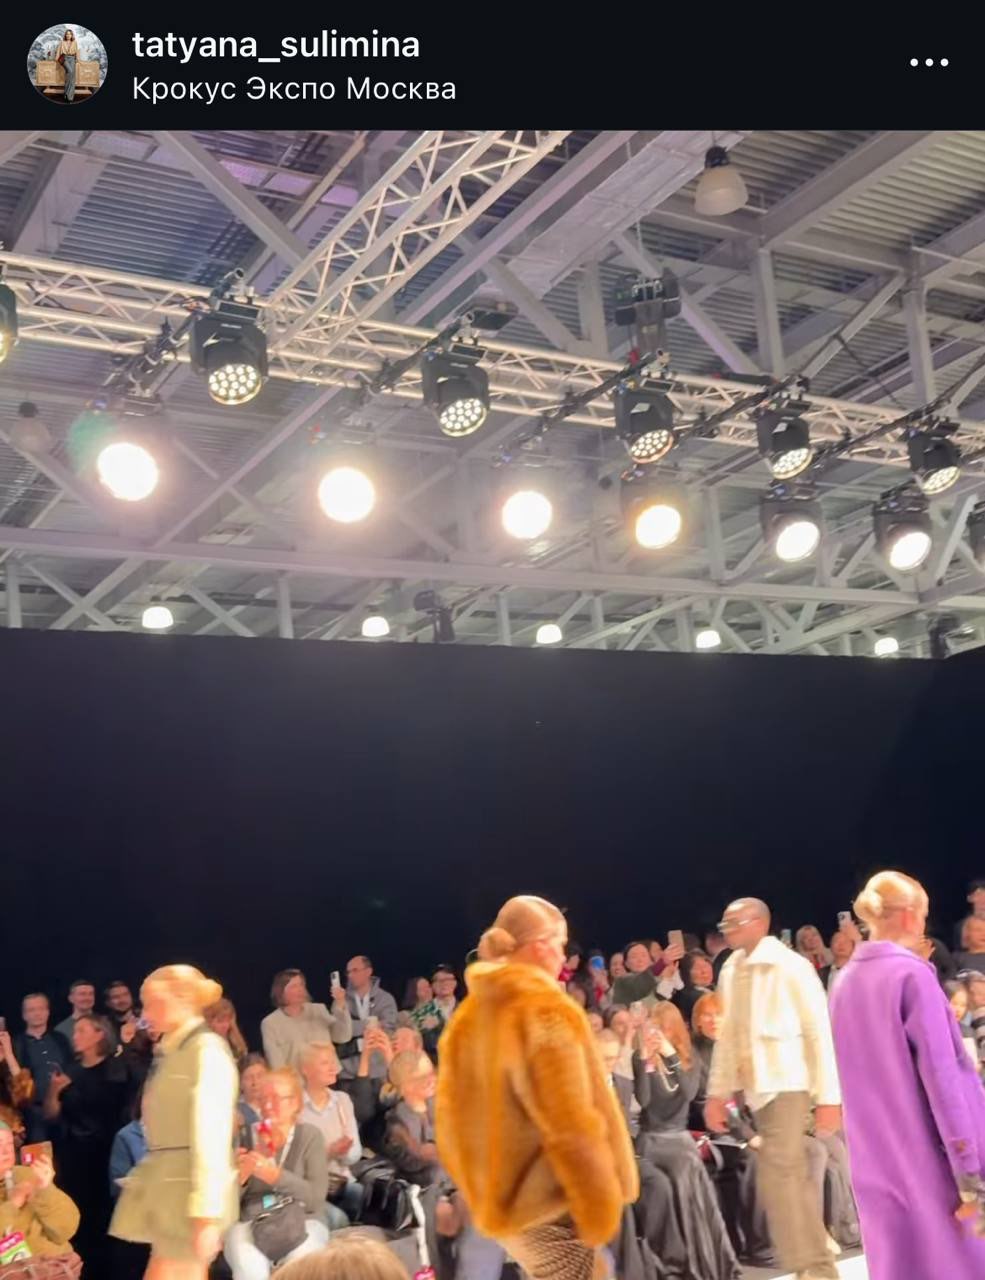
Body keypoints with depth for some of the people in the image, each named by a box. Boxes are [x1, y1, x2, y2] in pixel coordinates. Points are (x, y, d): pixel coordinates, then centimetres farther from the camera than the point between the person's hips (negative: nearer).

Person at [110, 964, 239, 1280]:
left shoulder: (207, 1051, -13)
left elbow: (211, 1135, -19)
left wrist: (206, 1213, -22)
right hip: (167, 1187, 8)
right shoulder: (172, 1052, 13)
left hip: (190, 1188, -8)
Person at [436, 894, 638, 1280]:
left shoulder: (470, 1014, 7)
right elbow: (572, 1125, -20)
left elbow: (453, 1114, 11)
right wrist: (600, 1210, -13)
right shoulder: (548, 1011, -18)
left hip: (500, 1198, 8)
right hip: (548, 1203, -8)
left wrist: (479, 1188, 18)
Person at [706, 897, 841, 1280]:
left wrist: (828, 1096, -13)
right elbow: (728, 1035, 13)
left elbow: (819, 1031, -10)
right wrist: (718, 1092, 10)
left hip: (788, 1082, -6)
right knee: (791, 1175, 12)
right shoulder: (731, 971, 8)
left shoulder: (790, 965, -10)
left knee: (777, 1174, -12)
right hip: (757, 1086, 6)